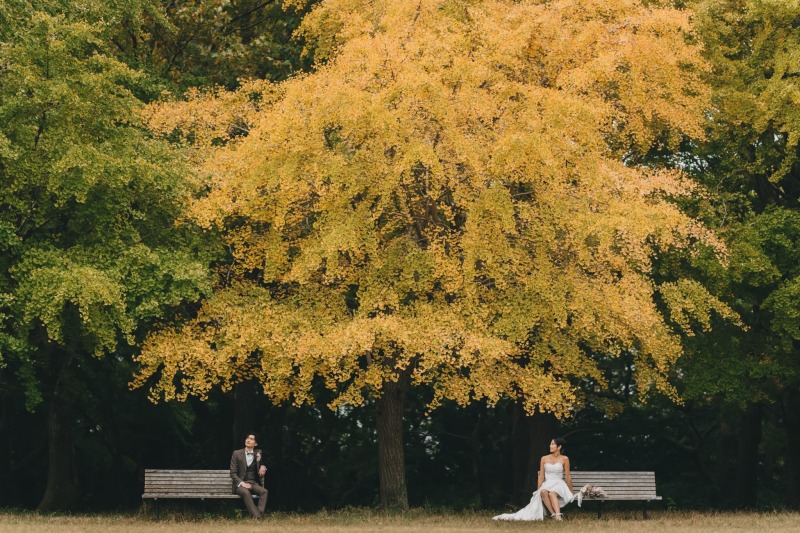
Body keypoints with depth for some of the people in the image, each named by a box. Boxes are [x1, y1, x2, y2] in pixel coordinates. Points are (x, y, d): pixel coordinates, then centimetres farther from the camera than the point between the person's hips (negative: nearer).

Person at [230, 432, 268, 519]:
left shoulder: (258, 453, 11)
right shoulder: (237, 454, 3)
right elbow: (233, 473, -1)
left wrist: (263, 466, 2)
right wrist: (242, 483, -16)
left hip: (253, 483, 3)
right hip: (240, 484, -3)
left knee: (264, 491, -29)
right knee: (246, 492, -37)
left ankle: (260, 515, -40)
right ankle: (256, 516, -44)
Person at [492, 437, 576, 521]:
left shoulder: (564, 459, 2)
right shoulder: (544, 459, 9)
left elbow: (568, 477, 5)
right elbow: (541, 477, 8)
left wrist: (571, 493, 8)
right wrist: (538, 490, 1)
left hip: (559, 484, -2)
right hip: (547, 485, 2)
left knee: (552, 493, -39)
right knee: (543, 492, -36)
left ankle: (558, 515, -56)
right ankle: (553, 514, -41)